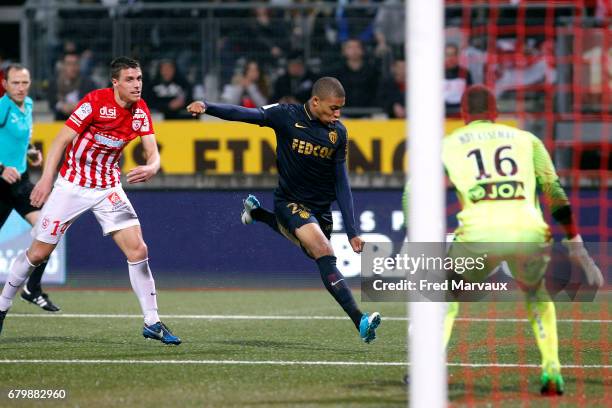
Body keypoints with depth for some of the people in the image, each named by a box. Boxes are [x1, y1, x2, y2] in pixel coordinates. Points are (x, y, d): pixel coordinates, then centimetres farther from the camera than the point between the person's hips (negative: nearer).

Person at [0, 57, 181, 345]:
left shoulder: (140, 111, -3)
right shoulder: (95, 102, -19)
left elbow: (152, 152, -5)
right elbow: (62, 140, -17)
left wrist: (151, 168, -29)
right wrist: (46, 178, -24)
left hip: (109, 188, 4)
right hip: (72, 186, -4)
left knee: (138, 250, -10)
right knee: (38, 253, 1)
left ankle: (152, 322, -3)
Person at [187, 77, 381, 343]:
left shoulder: (338, 132, -3)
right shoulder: (287, 116, -13)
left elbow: (341, 183, 1)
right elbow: (246, 114, -24)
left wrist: (351, 231, -3)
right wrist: (206, 107, -41)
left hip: (320, 210, 5)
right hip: (290, 200, -5)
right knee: (324, 252, -25)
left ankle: (257, 213, 44)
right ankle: (360, 321, -34)